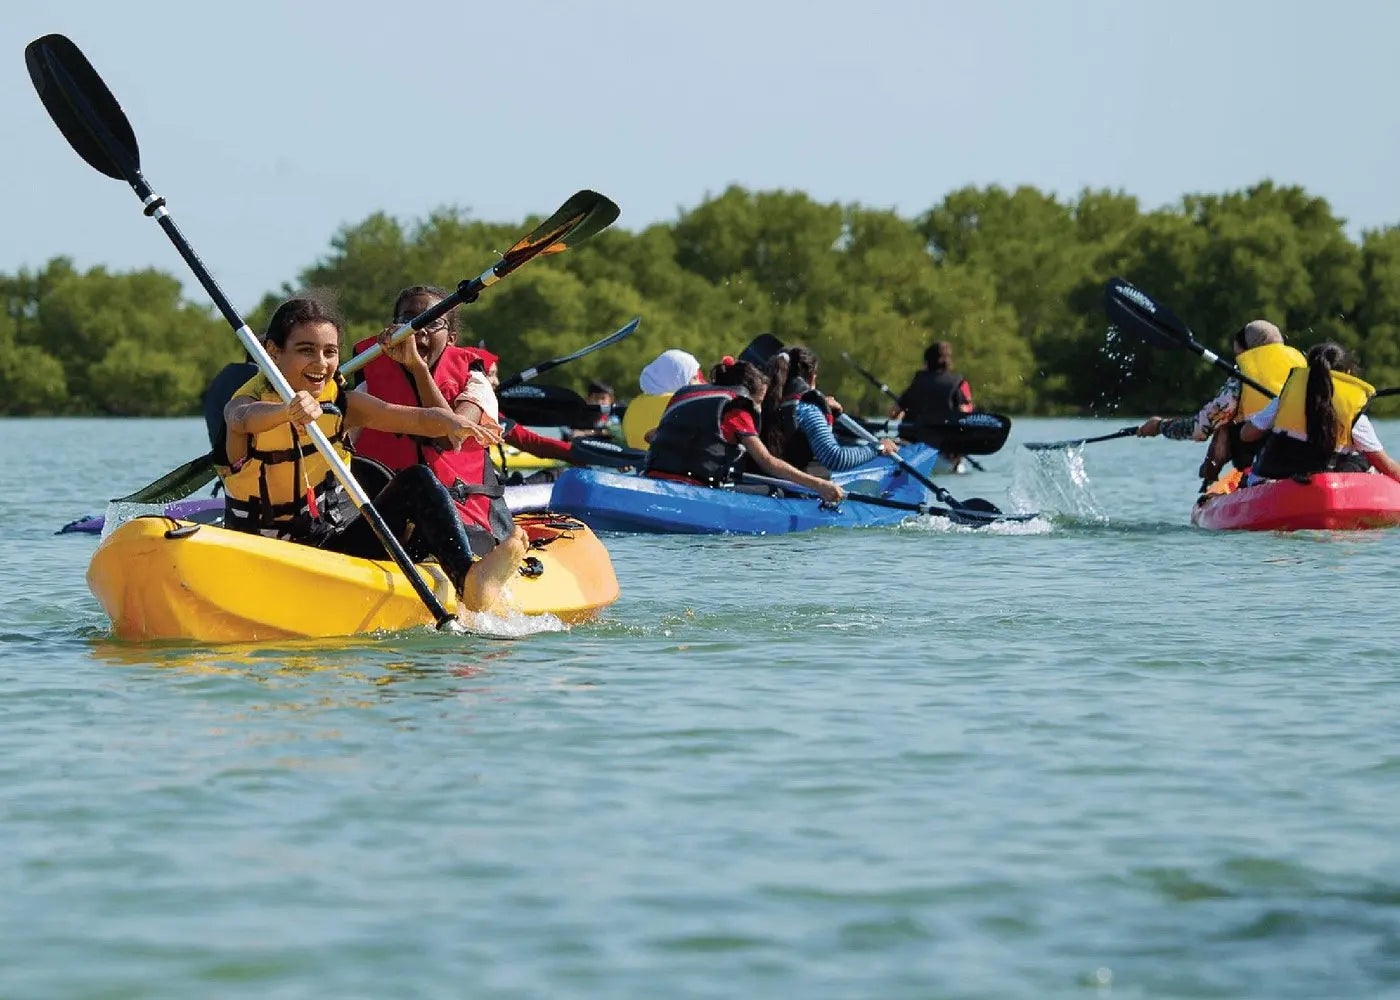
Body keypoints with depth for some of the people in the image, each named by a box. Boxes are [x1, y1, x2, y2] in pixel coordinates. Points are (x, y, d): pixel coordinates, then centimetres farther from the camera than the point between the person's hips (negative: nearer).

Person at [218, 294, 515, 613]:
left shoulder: (338, 404, 2)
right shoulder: (246, 401, -10)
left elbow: (419, 419, -10)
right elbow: (247, 418, -38)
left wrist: (452, 422, -35)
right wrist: (289, 411, -61)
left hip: (343, 539, 4)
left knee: (417, 481, -16)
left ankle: (470, 582, -35)